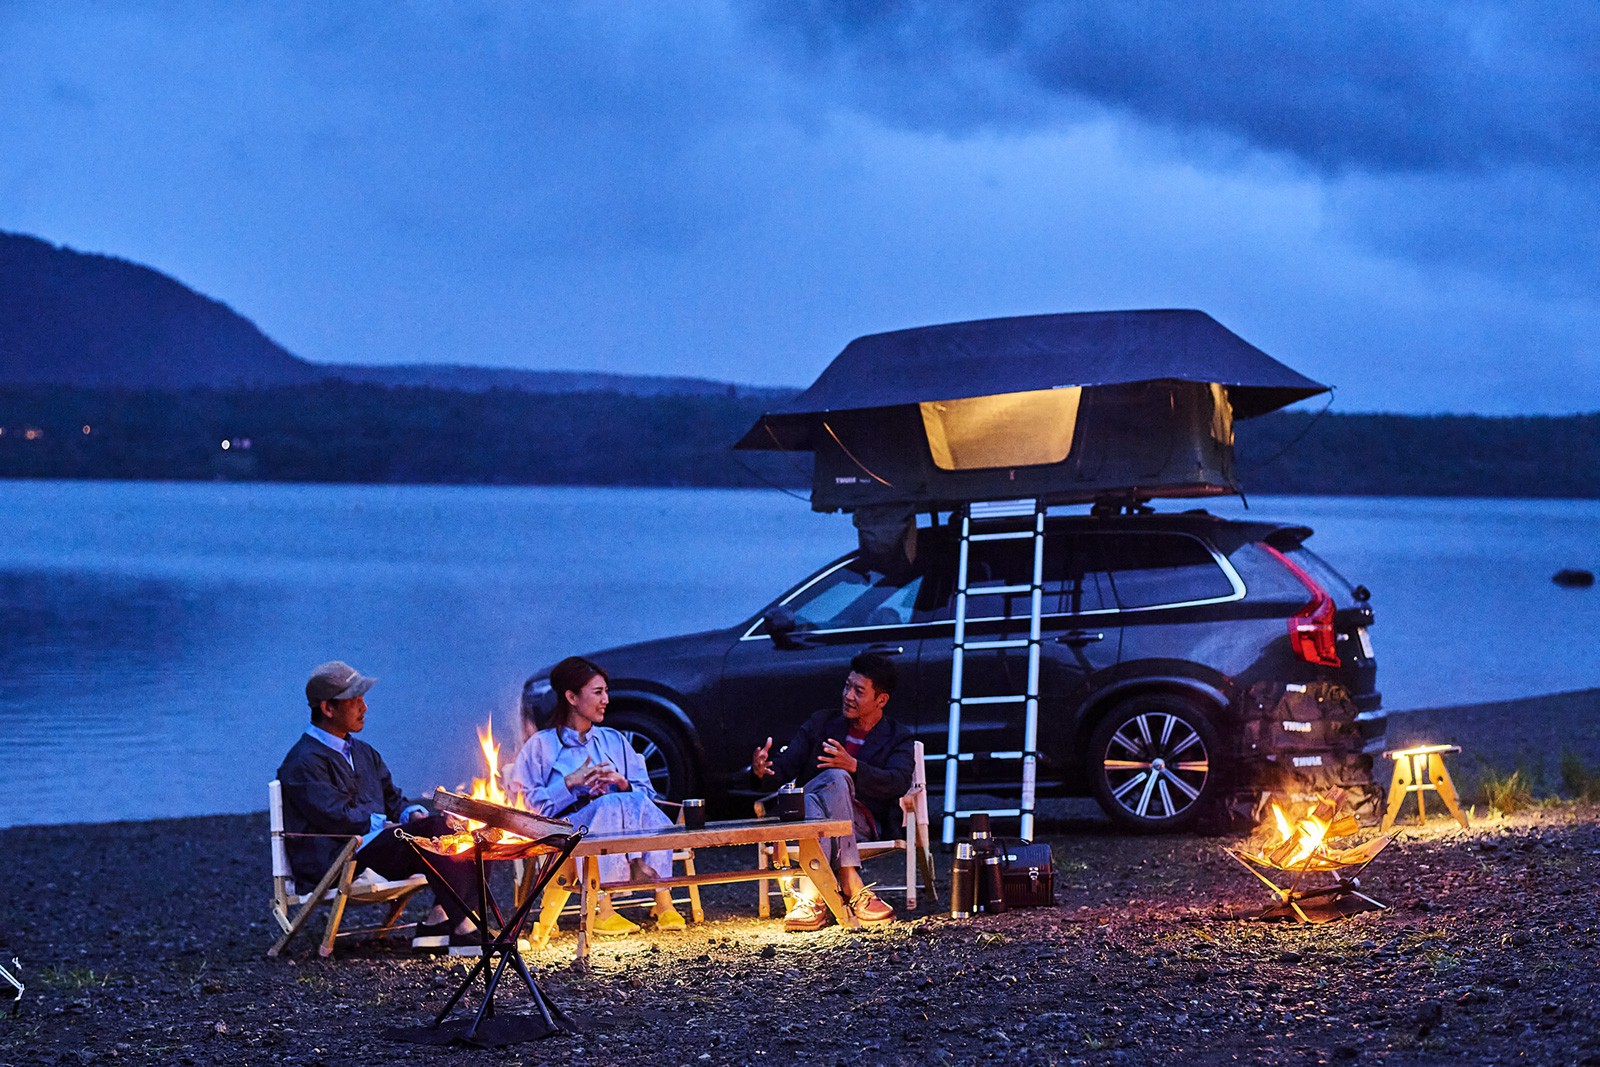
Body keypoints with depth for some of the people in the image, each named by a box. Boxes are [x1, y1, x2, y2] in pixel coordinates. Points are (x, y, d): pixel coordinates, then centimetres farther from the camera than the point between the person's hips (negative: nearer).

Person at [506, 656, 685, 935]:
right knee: (611, 805, -34)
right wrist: (571, 782, -10)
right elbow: (524, 804, -2)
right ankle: (603, 912, -41)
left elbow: (647, 794, 16)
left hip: (618, 830, 4)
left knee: (640, 806, -30)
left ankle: (663, 903, -40)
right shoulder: (541, 746, 10)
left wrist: (622, 784, -6)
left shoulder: (614, 741, 23)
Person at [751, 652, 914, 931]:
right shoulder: (821, 723, 21)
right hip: (804, 812, 2)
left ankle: (811, 896, -48)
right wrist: (763, 769, -14)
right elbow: (785, 765, 11)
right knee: (833, 779, -35)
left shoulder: (898, 739, 13)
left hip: (863, 823, -2)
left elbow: (899, 783, -8)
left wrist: (854, 766, -26)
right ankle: (853, 889, -46)